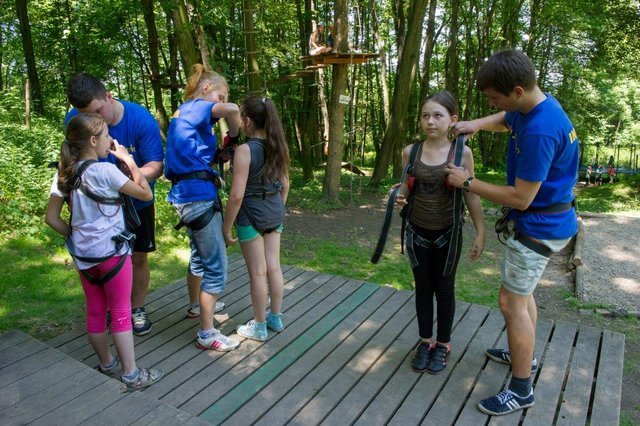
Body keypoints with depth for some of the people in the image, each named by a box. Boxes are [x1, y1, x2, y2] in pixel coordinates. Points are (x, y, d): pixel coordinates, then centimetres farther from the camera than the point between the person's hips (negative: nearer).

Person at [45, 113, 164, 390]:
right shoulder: (105, 170, -16)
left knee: (95, 312, 17)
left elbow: (51, 218, 6)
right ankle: (131, 374, 14)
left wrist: (75, 236, 13)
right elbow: (146, 194, -10)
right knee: (121, 314, 4)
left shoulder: (64, 174, 3)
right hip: (112, 252, -6)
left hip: (83, 255, 6)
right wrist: (128, 160, -5)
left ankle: (106, 364, 34)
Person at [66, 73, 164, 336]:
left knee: (138, 258, 6)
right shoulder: (74, 119, -16)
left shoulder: (141, 120, -24)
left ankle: (137, 309, 26)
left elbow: (157, 166, -24)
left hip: (136, 203, -2)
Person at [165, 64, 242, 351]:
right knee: (216, 267, -4)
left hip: (188, 195, 10)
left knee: (200, 255, 26)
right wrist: (234, 137, -10)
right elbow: (231, 110, -27)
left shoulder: (183, 113, 21)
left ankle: (195, 307, 46)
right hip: (198, 195, -10)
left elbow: (194, 154, 15)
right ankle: (206, 334, 5)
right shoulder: (196, 107, -6)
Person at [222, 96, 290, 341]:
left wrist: (226, 227, -11)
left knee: (257, 273, 6)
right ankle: (276, 317, 32)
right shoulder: (278, 146, 1)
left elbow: (237, 195, -21)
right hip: (274, 212, 6)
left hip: (252, 215, -6)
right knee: (274, 267, 16)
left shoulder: (244, 150, -19)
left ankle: (259, 326, 23)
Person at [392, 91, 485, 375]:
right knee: (423, 289, 14)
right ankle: (426, 341, 33)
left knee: (445, 289, 13)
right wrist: (399, 197, -17)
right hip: (417, 233, 2)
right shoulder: (410, 152, -5)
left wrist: (480, 233, -6)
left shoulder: (462, 153, -10)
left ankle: (443, 344, 32)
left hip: (448, 234, -2)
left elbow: (471, 195, -4)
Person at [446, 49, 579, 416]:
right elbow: (505, 120, 24)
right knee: (521, 291, 22)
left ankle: (521, 389, 12)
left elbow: (520, 197, -27)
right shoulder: (533, 106, 0)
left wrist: (468, 182, -18)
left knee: (511, 301, -3)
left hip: (540, 227, -10)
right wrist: (476, 124, 4)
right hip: (540, 220, 10)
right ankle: (524, 355, 42)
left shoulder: (540, 131, -30)